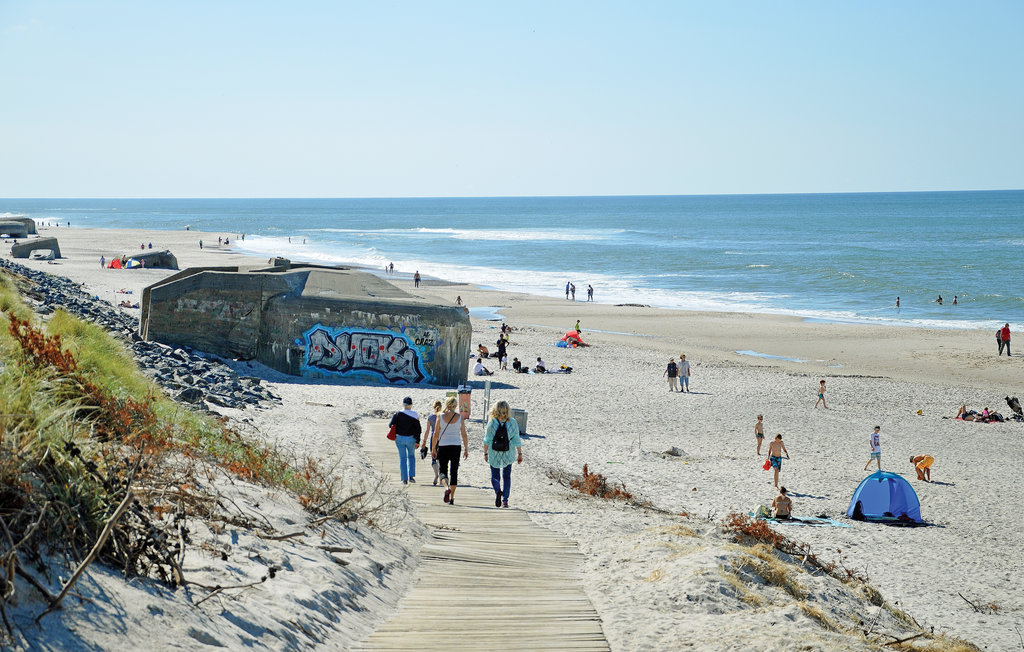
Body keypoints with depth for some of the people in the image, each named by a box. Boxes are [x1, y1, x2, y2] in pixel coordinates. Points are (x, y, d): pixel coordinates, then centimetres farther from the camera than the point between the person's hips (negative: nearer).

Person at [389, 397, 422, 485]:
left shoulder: (398, 414, -6)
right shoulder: (414, 415, -5)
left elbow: (391, 425, -5)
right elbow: (418, 429, -7)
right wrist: (417, 441, -3)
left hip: (400, 438, 0)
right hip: (411, 439, 0)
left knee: (402, 458, 7)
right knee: (411, 456, 21)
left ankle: (404, 479, 3)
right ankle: (411, 476, 12)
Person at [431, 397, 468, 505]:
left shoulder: (441, 417, -3)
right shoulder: (459, 417, -1)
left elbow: (436, 434, -1)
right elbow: (464, 435, 2)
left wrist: (433, 448, 9)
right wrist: (466, 449, 11)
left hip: (443, 446, -1)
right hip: (456, 446, 1)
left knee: (443, 471, 9)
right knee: (454, 472, 9)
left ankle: (446, 487, -21)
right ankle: (451, 498, 7)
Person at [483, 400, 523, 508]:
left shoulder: (491, 423, -12)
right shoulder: (512, 423, -9)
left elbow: (487, 440, -6)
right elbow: (517, 440, -4)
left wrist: (485, 453, 6)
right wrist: (520, 454, 6)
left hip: (494, 455, -1)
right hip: (508, 455, 1)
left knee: (495, 476, 12)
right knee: (507, 477, 14)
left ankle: (497, 490, -17)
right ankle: (505, 500, 11)